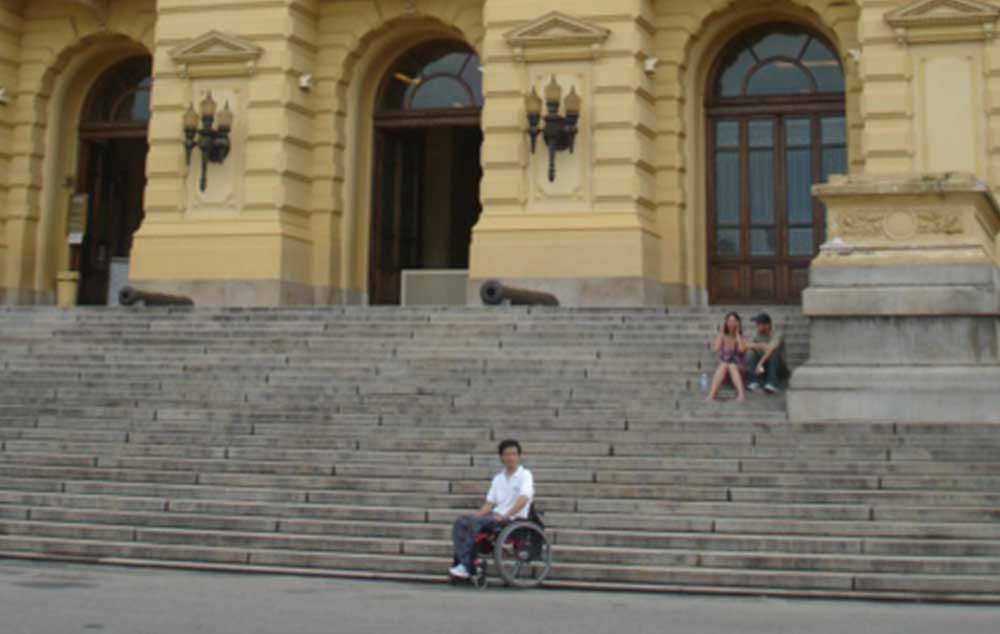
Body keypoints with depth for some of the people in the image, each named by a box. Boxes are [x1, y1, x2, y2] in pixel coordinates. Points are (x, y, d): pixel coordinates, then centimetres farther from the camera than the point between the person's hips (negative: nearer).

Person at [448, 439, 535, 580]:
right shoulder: (498, 478, 19)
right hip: (496, 516, 6)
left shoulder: (525, 475, -1)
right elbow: (489, 503, 16)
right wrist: (476, 516, -2)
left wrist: (505, 516, -25)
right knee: (462, 522, -17)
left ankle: (467, 568, -25)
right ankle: (461, 563, -23)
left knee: (474, 523, -29)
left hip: (514, 519, -6)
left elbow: (523, 500, -16)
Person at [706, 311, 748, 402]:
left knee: (732, 366, -34)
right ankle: (711, 395, -50)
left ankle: (742, 394, -51)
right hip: (722, 369, 1)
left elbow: (742, 349, -17)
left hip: (738, 369, -1)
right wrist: (721, 333, -4)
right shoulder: (721, 337, 9)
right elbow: (715, 349, -11)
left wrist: (737, 333, -7)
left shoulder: (742, 338, 5)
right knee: (723, 365, -33)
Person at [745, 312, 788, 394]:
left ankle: (772, 384, -39)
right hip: (762, 368, 5)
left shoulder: (777, 334, -15)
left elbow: (771, 348, -32)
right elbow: (747, 346, -10)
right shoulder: (757, 335, 3)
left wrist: (760, 363, -37)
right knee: (750, 353, -18)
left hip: (779, 369, -4)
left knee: (774, 352, -32)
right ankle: (755, 382, -29)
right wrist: (762, 346, -21)